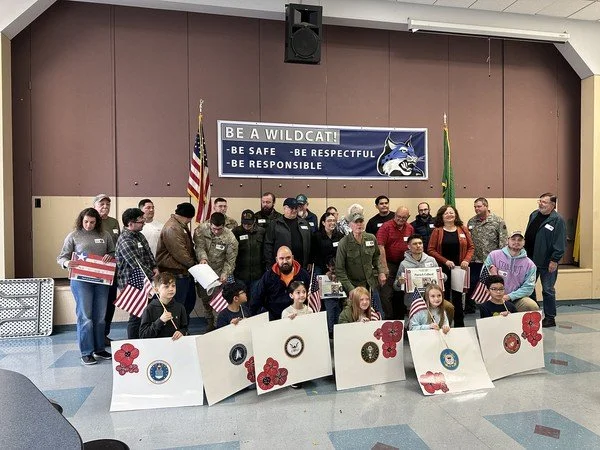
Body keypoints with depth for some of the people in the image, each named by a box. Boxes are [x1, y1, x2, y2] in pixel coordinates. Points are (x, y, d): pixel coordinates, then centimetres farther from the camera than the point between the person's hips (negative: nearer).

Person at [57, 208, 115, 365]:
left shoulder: (105, 235, 6)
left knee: (100, 316, 11)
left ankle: (99, 349, 24)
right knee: (85, 316, 0)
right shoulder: (73, 236, 1)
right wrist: (67, 263, -19)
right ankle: (86, 352, 10)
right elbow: (61, 257, 3)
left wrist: (110, 256, -8)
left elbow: (114, 252, 15)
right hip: (81, 280, -3)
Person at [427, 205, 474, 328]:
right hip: (442, 269, -2)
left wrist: (466, 260, -7)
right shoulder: (437, 231, 1)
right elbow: (431, 250, -5)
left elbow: (471, 247, 10)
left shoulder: (463, 230, 8)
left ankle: (459, 325, 18)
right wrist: (445, 261, -13)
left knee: (458, 297, 8)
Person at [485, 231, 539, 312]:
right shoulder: (494, 255, 1)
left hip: (517, 298, 1)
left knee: (533, 307, -26)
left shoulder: (530, 264, 2)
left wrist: (509, 296, -13)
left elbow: (528, 287, -3)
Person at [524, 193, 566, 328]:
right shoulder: (534, 215, 8)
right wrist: (524, 252, 12)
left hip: (547, 262, -7)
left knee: (548, 290, 5)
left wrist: (554, 260, -17)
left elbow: (560, 242, -16)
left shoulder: (558, 220, -13)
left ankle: (550, 318, 18)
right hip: (531, 259, 7)